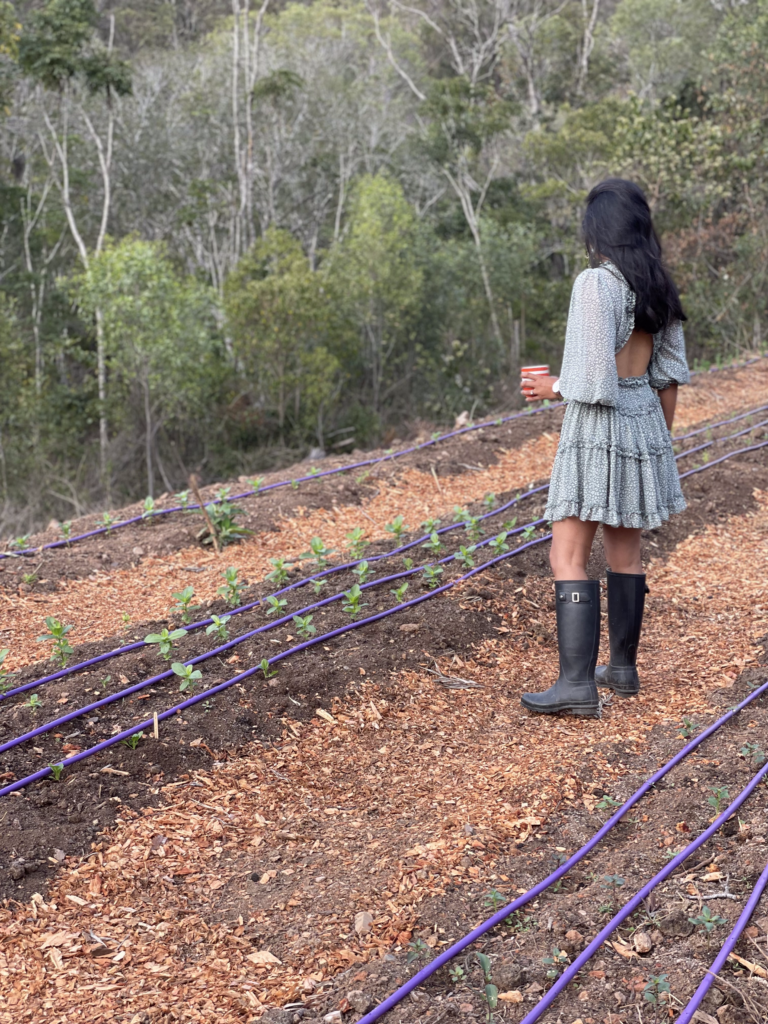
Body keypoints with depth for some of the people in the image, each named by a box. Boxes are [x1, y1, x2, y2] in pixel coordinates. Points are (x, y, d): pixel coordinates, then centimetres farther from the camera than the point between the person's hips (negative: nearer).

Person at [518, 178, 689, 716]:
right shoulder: (659, 286, 6)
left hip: (597, 428, -8)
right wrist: (661, 441, 20)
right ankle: (623, 668, 24)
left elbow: (594, 380, -22)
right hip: (645, 423, 8)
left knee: (569, 557, -5)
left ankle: (577, 682, -9)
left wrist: (553, 387, -3)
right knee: (625, 551, 15)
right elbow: (670, 373, 11)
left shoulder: (596, 284, -17)